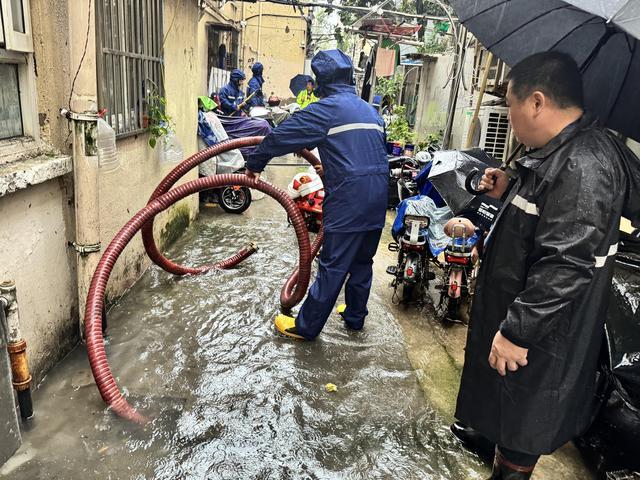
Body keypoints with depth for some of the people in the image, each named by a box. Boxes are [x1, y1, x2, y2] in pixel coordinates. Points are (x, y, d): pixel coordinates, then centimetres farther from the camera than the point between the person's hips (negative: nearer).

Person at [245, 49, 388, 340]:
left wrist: (255, 164, 9)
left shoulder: (326, 109, -6)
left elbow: (282, 136, -5)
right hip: (378, 197, 7)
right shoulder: (370, 110, 17)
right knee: (362, 261, 19)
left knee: (332, 266, 1)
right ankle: (355, 316, 34)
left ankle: (306, 327, 14)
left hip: (348, 199, -7)